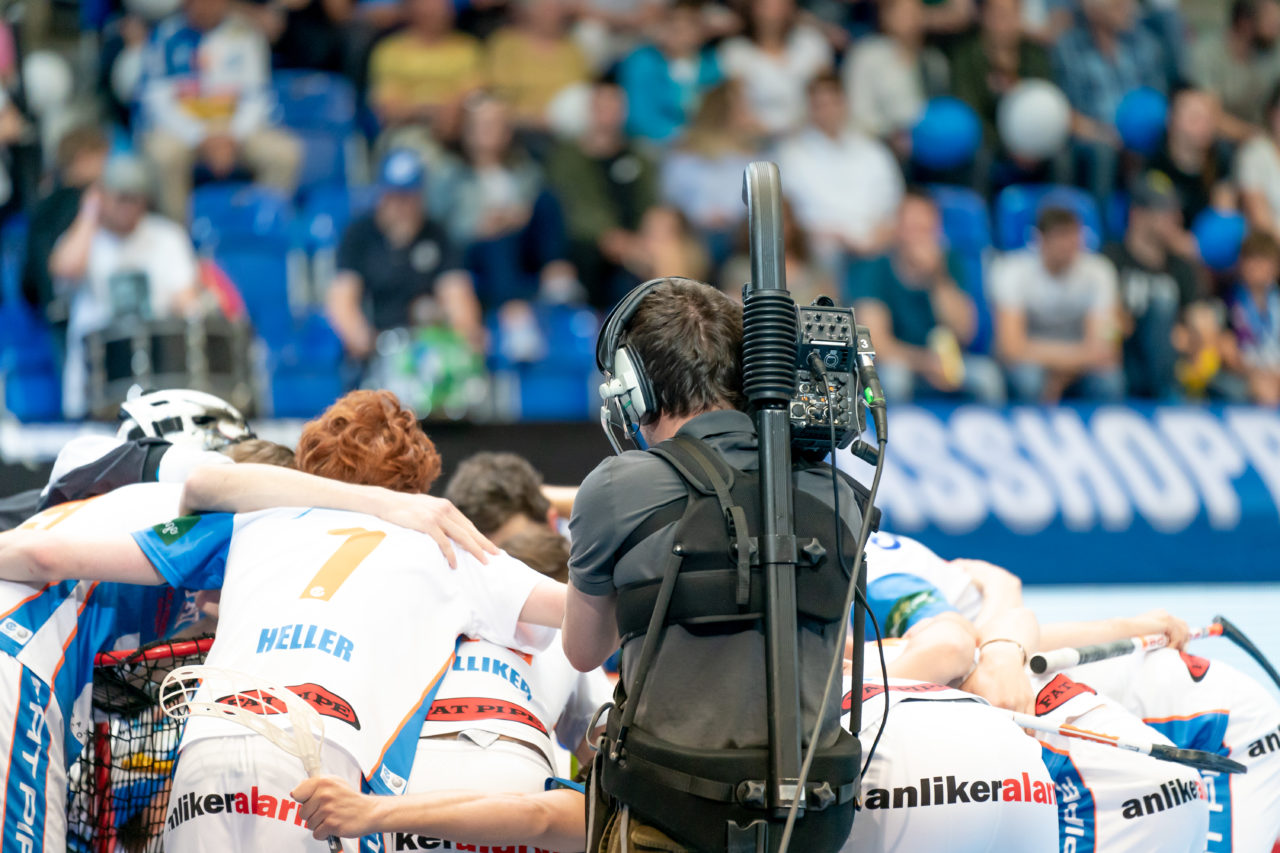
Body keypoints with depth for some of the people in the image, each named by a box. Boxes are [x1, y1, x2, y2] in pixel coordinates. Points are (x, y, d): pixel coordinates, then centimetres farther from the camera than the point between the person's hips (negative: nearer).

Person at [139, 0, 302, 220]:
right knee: (164, 154, -37)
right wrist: (203, 140, -18)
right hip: (180, 126, -2)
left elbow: (256, 98, 3)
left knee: (285, 153, -24)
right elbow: (156, 99, -7)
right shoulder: (168, 33, -6)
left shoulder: (245, 35, 1)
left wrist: (232, 138, -15)